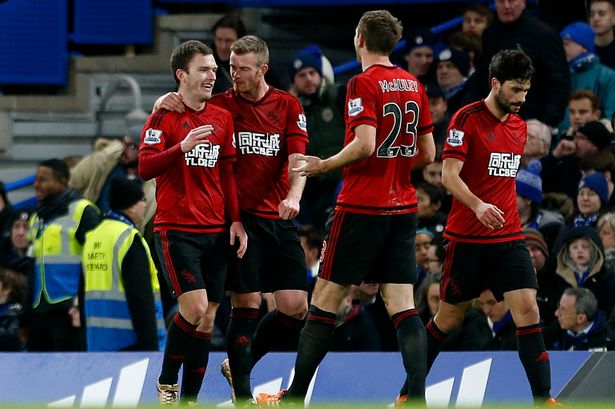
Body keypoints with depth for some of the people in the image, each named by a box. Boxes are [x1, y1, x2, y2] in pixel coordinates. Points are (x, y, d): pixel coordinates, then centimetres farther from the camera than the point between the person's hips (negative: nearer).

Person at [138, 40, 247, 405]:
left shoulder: (222, 118, 12)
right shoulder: (164, 116, -4)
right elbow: (145, 167, -13)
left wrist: (236, 221, 8)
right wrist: (182, 147, -28)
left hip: (216, 232, 5)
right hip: (176, 230, -5)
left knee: (208, 320, 2)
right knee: (195, 307, -17)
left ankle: (189, 399, 8)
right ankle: (166, 382, 4)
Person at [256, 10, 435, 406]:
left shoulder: (363, 84, -11)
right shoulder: (414, 85, 9)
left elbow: (365, 145, -22)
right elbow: (427, 153, 12)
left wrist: (322, 166, -8)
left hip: (362, 206, -6)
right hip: (403, 207, 6)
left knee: (325, 299, 3)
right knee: (403, 307, 2)